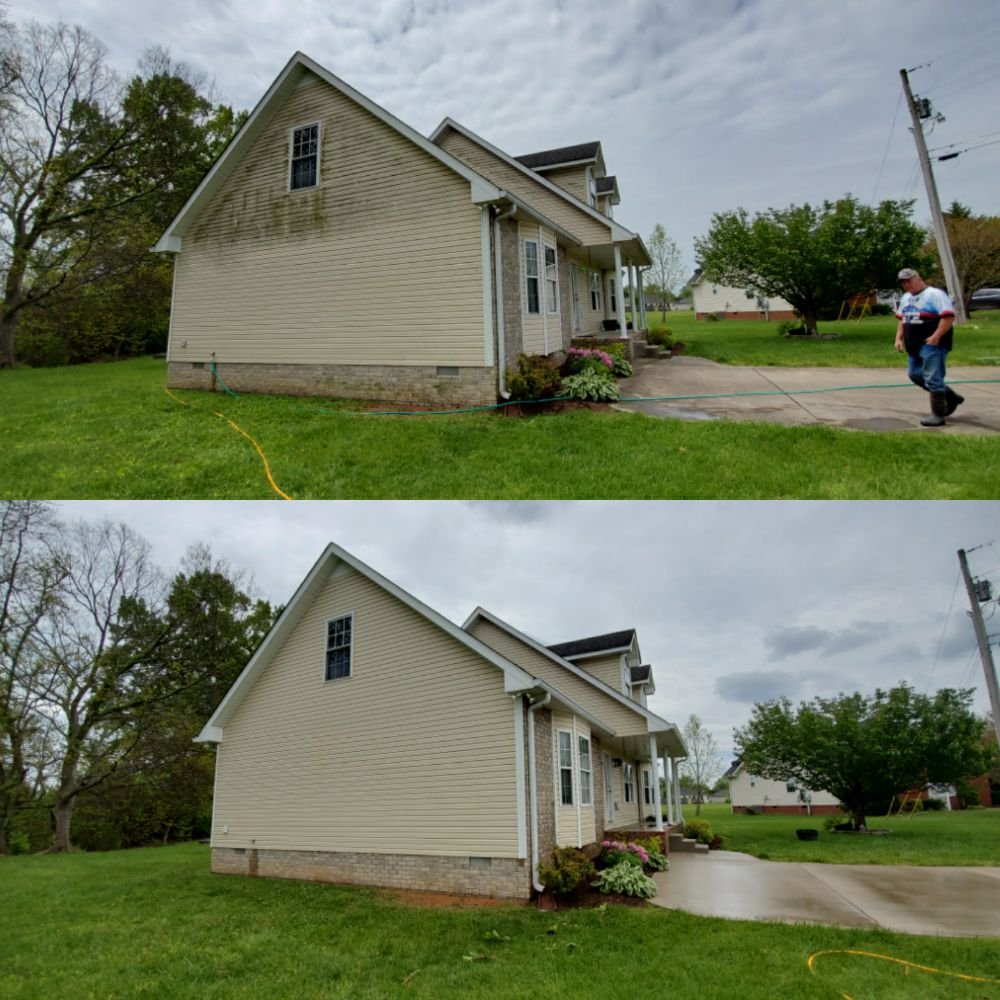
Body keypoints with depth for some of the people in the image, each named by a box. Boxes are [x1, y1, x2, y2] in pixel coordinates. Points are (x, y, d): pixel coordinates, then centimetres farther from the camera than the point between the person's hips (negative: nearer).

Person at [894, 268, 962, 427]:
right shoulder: (906, 298, 16)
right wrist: (899, 338, 13)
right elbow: (902, 319, 25)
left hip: (931, 344, -9)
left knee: (932, 379, -8)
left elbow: (948, 316, -17)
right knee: (915, 375, 14)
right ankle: (951, 398, 28)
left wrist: (935, 337, -24)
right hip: (914, 346, 9)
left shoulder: (935, 294, -10)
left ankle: (938, 415, 1)